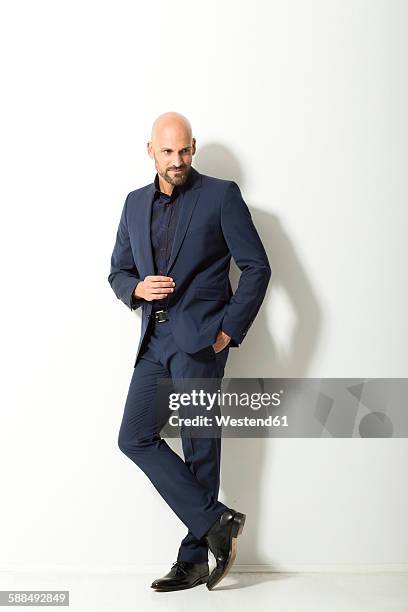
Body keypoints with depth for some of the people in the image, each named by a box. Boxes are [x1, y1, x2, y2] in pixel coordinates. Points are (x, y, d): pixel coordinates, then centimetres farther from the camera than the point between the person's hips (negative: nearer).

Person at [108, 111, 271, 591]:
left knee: (199, 448, -1)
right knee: (135, 438, -1)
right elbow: (118, 271, 19)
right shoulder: (136, 203, 15)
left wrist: (229, 331, -10)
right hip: (155, 340, 6)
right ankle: (216, 522, 6)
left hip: (199, 339, -6)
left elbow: (257, 268, -4)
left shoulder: (220, 195, -2)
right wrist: (137, 288, -5)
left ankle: (196, 557, 11)